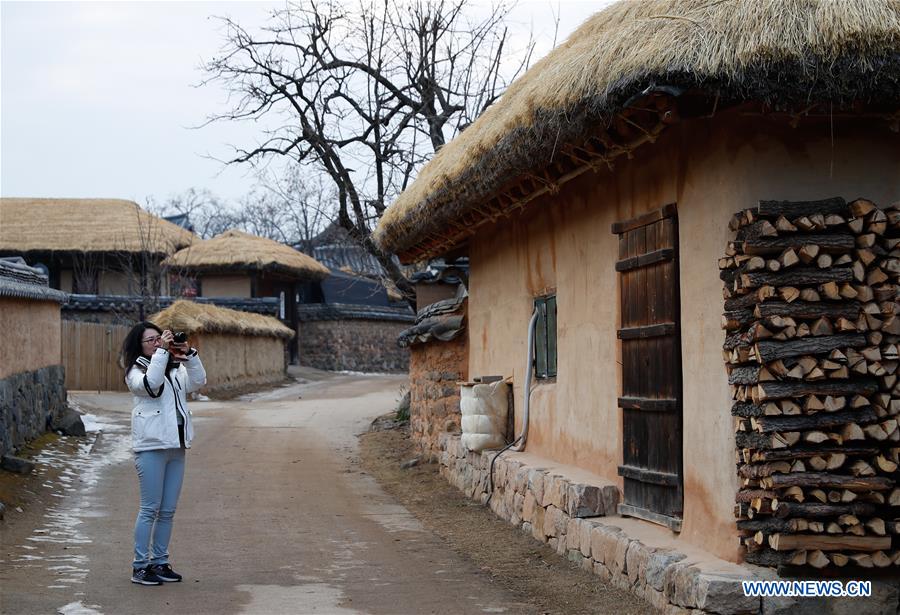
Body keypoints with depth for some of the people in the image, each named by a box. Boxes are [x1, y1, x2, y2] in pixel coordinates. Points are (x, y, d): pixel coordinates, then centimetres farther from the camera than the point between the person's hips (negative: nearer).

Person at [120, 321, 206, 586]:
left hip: (176, 446, 6)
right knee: (150, 509, -5)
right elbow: (151, 383, -23)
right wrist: (162, 351, -21)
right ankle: (140, 566, 0)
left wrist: (188, 353, -7)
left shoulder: (175, 369, 15)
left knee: (167, 511, 9)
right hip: (151, 447, -6)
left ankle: (160, 562, 18)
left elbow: (198, 381, 3)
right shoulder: (136, 371, -2)